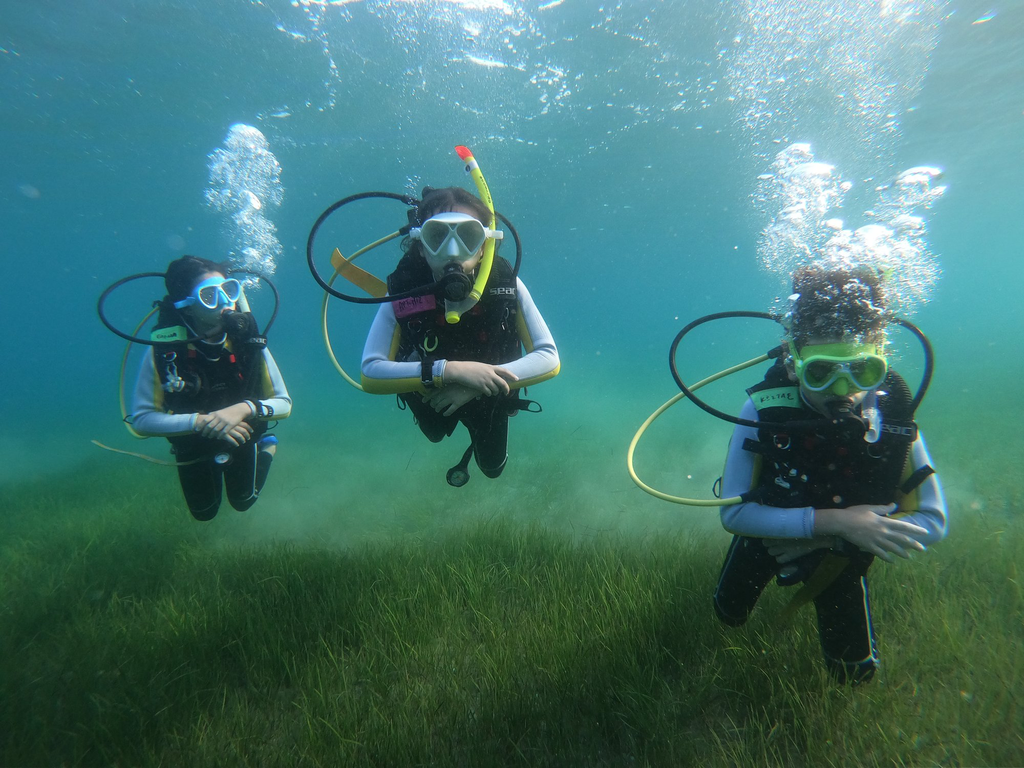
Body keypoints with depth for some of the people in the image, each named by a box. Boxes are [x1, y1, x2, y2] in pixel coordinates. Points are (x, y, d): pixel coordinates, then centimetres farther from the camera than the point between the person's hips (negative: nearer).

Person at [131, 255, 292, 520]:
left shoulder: (249, 343, -27)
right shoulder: (163, 351, -31)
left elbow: (284, 403, -21)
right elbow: (141, 419, -27)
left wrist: (245, 408, -39)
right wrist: (200, 421, -39)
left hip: (241, 438, 0)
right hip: (193, 446, 0)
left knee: (243, 502, 25)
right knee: (205, 513, 24)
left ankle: (266, 447, 47)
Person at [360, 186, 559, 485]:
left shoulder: (507, 286, -32)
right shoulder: (403, 292, -34)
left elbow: (549, 359, -33)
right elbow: (370, 374, -40)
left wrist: (475, 387, -44)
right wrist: (450, 370, -52)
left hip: (489, 397, 0)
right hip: (431, 395, 0)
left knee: (493, 467, 26)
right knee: (436, 435, 34)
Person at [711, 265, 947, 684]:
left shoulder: (894, 420, -31)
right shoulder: (765, 410, -36)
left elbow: (933, 522, -20)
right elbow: (734, 513, -31)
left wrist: (823, 541, -27)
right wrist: (834, 520, -39)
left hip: (840, 554, 1)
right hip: (768, 535, 0)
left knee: (853, 671, 16)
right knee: (730, 616, 23)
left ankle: (815, 586, 40)